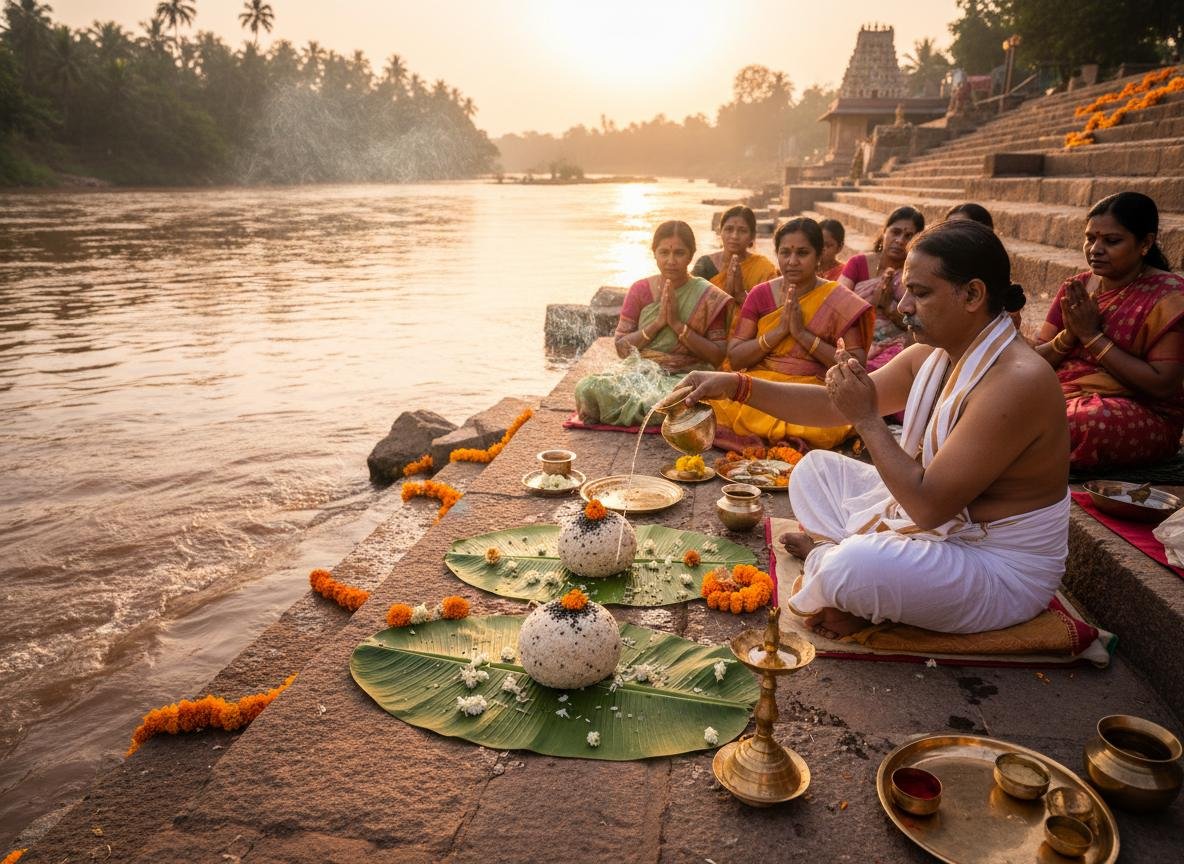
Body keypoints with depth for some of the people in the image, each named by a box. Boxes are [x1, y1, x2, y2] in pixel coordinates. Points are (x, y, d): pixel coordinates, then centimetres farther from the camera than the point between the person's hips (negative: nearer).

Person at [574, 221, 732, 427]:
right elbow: (621, 348, 3)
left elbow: (717, 357, -5)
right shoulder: (640, 290, 7)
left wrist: (677, 324, -12)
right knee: (587, 386, -28)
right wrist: (658, 323, -11)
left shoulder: (708, 297, 1)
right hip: (639, 372, 1)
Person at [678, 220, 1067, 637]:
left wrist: (868, 420, -25)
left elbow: (930, 506, -30)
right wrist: (737, 385, -7)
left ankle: (827, 554, -1)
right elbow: (834, 407, 3)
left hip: (999, 569, -9)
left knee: (854, 567, -34)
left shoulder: (1016, 381, -28)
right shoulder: (932, 355, 0)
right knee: (816, 468, 13)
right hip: (940, 521, 9)